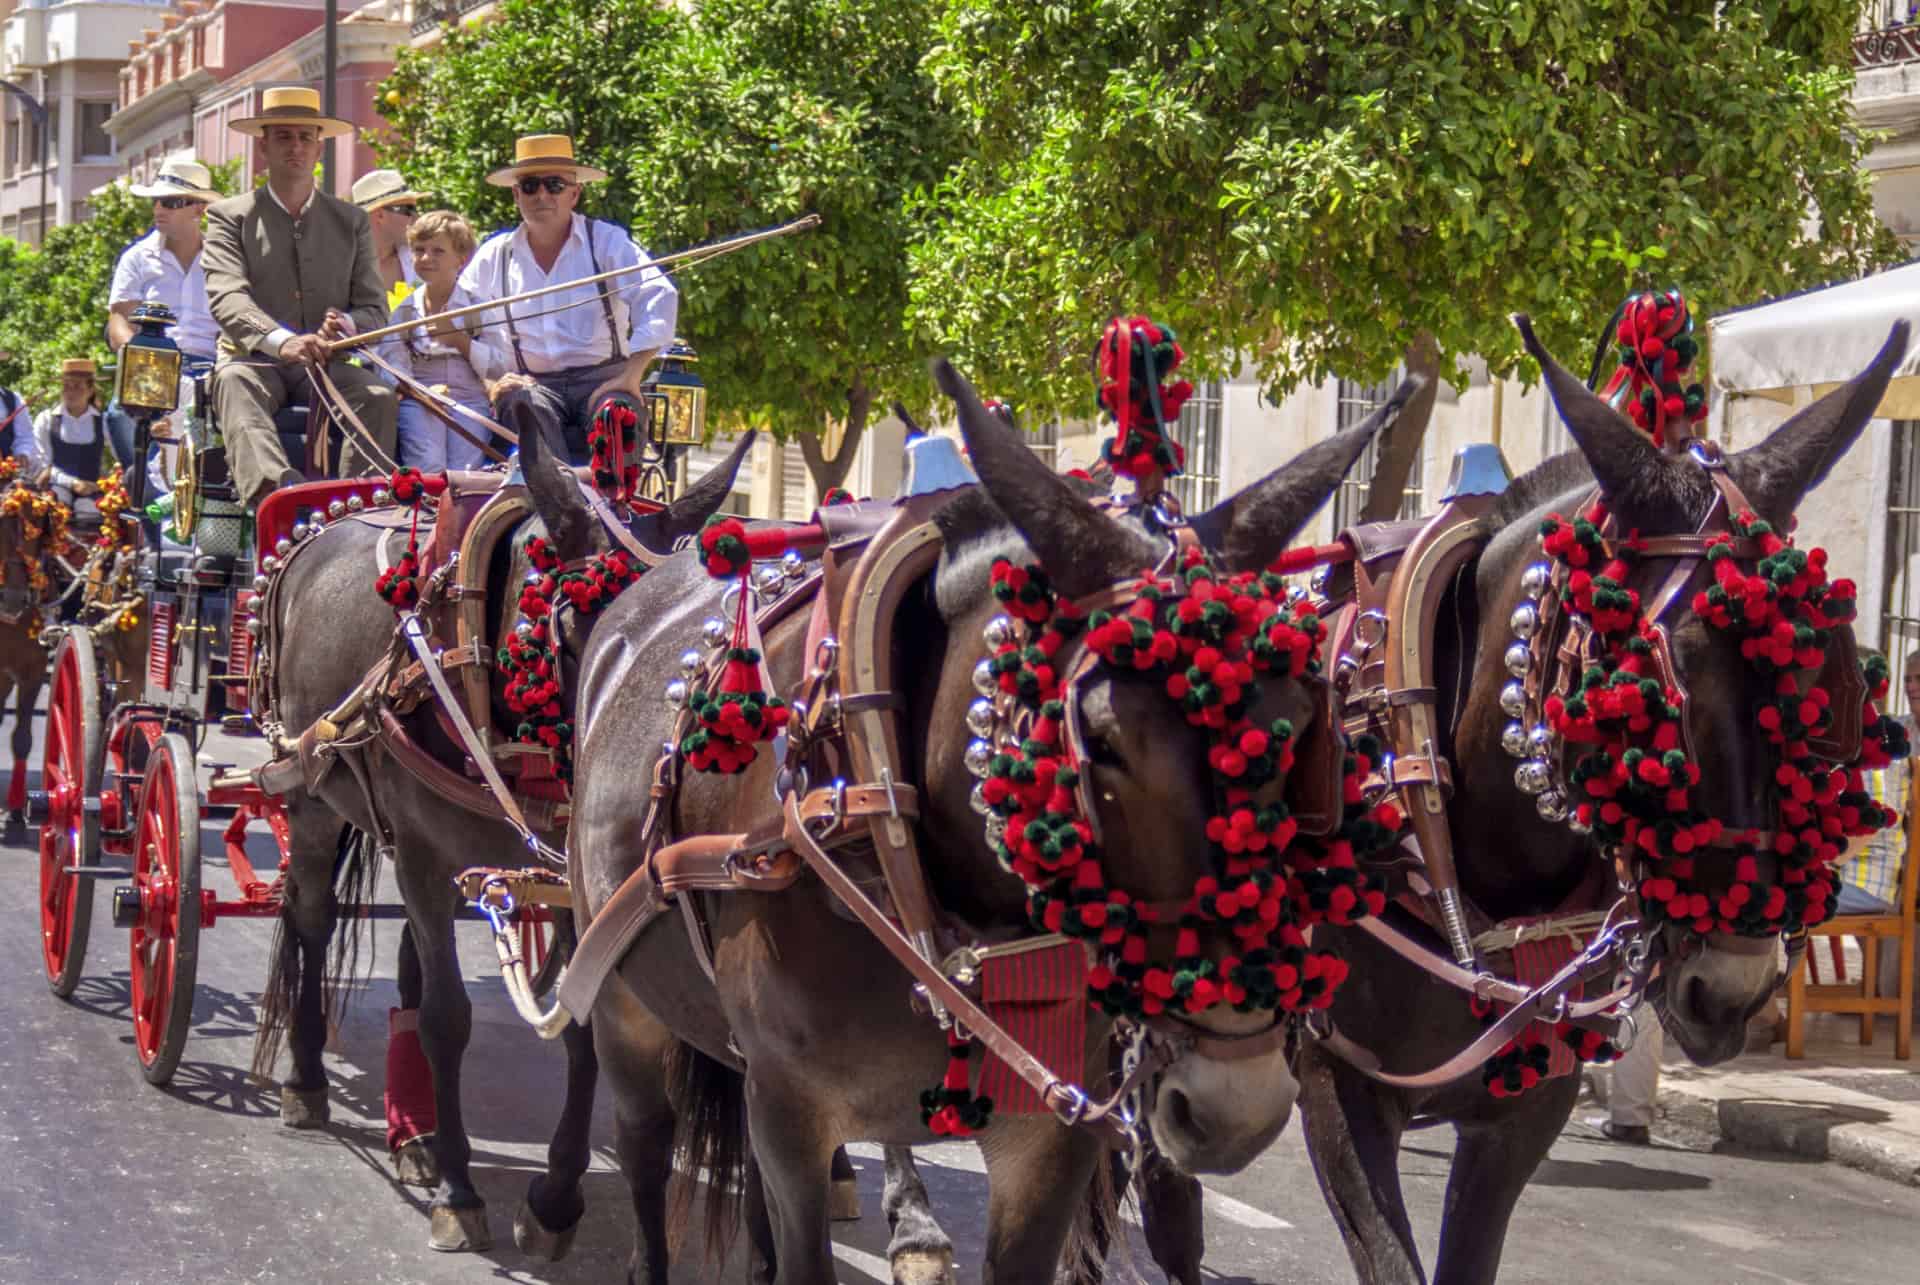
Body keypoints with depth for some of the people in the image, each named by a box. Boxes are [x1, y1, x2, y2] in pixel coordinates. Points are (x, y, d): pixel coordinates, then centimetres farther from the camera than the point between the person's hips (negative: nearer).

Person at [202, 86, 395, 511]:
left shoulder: (352, 221, 18)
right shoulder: (230, 216, 10)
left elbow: (375, 308, 12)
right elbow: (227, 297, -7)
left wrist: (347, 324, -15)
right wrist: (281, 340, -27)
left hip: (326, 365, 2)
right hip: (256, 360, -2)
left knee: (379, 397, -29)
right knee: (234, 382, -36)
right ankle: (274, 491, -63)